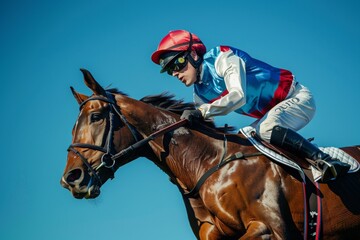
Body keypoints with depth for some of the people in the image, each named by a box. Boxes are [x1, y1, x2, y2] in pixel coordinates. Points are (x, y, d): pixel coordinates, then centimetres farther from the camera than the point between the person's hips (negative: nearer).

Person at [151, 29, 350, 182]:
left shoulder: (222, 57, -20)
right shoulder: (199, 95, 5)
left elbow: (238, 96, -34)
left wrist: (202, 112, -38)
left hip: (296, 98, -9)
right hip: (270, 115, 9)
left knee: (266, 130, -33)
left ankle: (325, 161, -35)